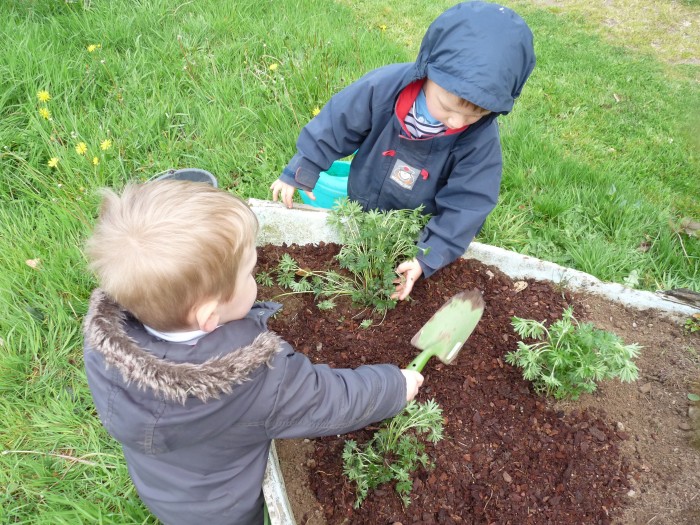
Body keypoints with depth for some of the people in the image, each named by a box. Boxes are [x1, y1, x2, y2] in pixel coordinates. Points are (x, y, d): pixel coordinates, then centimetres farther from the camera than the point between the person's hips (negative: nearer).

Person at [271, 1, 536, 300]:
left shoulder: (481, 138, -27)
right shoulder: (382, 88, -27)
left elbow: (465, 205, -22)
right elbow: (335, 126, -13)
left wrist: (427, 259, -31)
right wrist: (298, 173, -4)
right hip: (359, 215, 2)